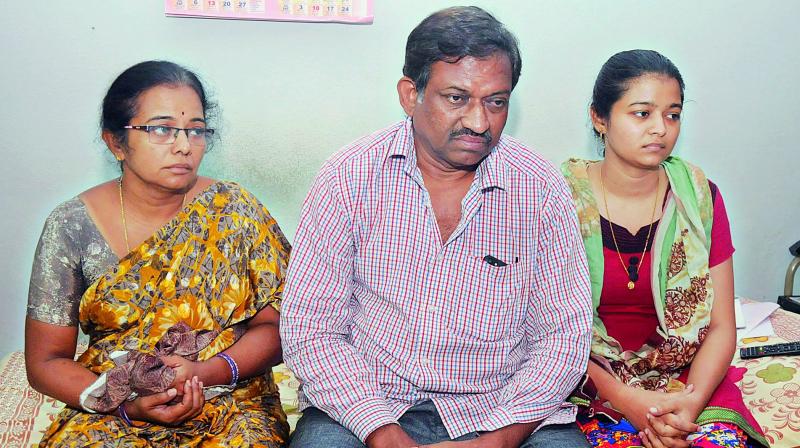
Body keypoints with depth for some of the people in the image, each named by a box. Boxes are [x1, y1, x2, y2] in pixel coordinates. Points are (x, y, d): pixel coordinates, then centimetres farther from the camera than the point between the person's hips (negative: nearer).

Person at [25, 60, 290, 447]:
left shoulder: (234, 211, -2)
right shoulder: (72, 226, -2)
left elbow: (276, 326, -1)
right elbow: (45, 361, 1)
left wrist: (210, 372, -18)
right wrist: (127, 405, -15)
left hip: (231, 408, 0)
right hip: (110, 415, 1)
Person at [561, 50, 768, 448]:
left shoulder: (700, 198, 3)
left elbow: (721, 328, 3)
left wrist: (692, 400, -16)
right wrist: (625, 399, -17)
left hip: (687, 381, 3)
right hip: (591, 383, -2)